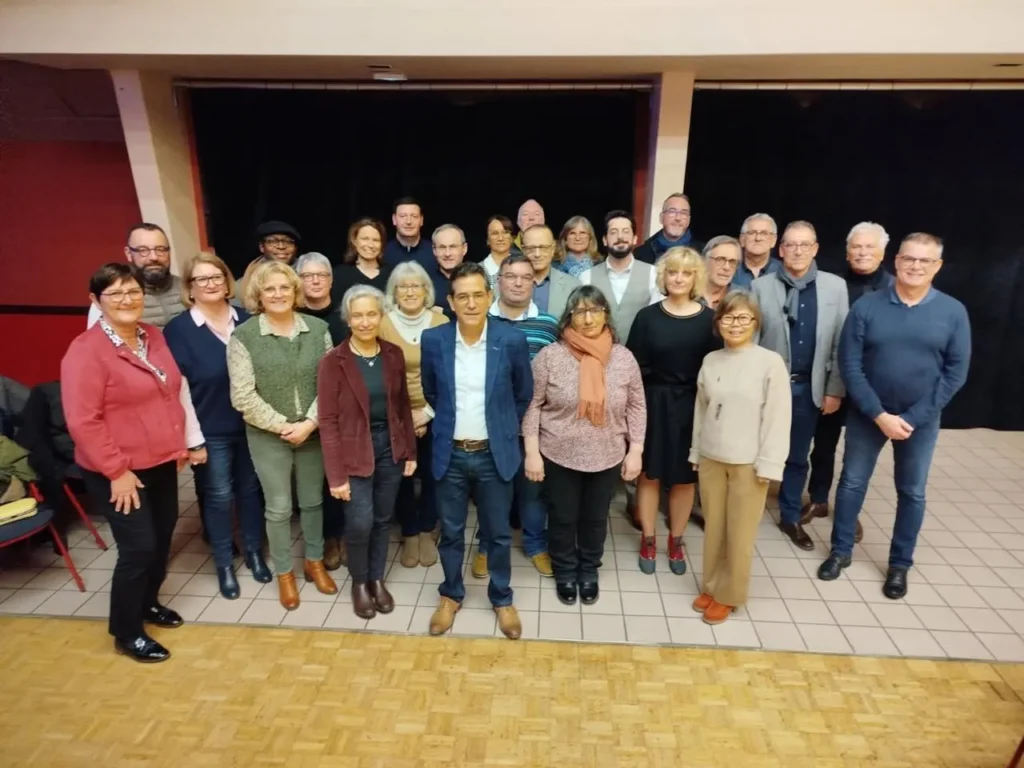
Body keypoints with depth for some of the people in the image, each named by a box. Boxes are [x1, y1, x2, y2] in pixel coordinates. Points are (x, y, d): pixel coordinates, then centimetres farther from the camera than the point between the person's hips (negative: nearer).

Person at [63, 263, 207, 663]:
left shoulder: (154, 337, 5)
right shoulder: (86, 349, -16)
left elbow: (174, 394, 13)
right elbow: (83, 421, -19)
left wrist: (189, 441, 12)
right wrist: (116, 470, -18)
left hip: (162, 462, 7)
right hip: (117, 472, -7)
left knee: (162, 538, 17)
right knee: (139, 547, -1)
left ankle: (148, 602, 41)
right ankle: (126, 633, 20)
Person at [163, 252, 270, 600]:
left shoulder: (246, 321, 2)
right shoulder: (178, 329, -7)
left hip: (251, 424, 3)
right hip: (211, 430, -3)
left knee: (251, 488, 14)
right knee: (219, 495, 7)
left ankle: (254, 552, 33)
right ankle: (224, 564, 27)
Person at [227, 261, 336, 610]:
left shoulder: (318, 329, -1)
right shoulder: (243, 336, -8)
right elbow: (243, 397, -11)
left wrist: (309, 423, -13)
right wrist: (282, 426, -14)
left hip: (314, 432, 2)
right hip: (268, 437, -2)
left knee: (313, 501, 16)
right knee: (279, 508, 10)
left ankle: (314, 561, 37)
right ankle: (284, 573, 30)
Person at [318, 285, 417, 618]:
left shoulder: (394, 354, 0)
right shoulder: (333, 362, -12)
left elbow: (403, 406, 7)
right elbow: (328, 422, -12)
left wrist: (410, 451, 5)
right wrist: (336, 474, -13)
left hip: (390, 448, 4)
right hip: (355, 453, -3)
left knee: (383, 520, 13)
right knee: (360, 522, -5)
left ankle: (377, 579, 34)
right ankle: (359, 582, 23)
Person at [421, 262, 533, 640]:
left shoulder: (512, 341, -12)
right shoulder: (433, 340, -8)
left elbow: (524, 393, 4)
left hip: (495, 454, -1)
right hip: (450, 454, 1)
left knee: (498, 533, 14)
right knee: (450, 532, 16)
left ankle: (502, 599, 37)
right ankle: (451, 595, 39)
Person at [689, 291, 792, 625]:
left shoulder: (771, 362, -10)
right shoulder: (710, 361, 4)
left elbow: (778, 418, -10)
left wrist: (768, 465, -11)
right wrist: (696, 452, 11)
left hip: (748, 463, -3)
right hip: (710, 459, 4)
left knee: (739, 535, 7)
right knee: (713, 528, 14)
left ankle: (728, 595, 24)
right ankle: (711, 586, 31)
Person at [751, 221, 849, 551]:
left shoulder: (835, 287, 2)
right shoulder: (760, 286, -4)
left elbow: (841, 343, 2)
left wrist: (835, 390, -1)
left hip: (809, 387, 2)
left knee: (797, 457, 15)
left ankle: (790, 518, 31)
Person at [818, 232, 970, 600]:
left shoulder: (953, 312, -7)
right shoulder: (866, 306, -9)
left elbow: (955, 373, -7)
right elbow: (849, 365, -11)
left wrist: (913, 418, -14)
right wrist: (879, 414, -16)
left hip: (921, 420, 1)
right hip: (867, 415, 0)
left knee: (912, 493, 13)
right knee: (852, 482, 11)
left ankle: (900, 564, 31)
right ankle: (840, 550, 29)